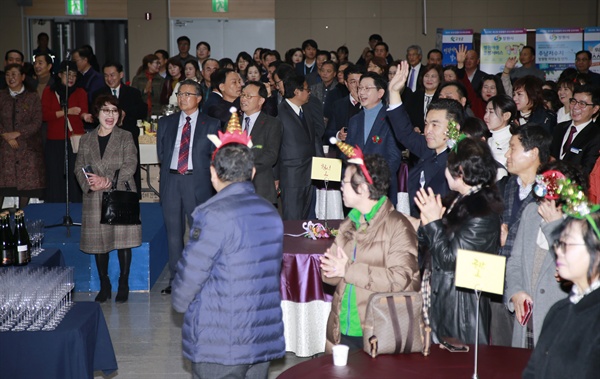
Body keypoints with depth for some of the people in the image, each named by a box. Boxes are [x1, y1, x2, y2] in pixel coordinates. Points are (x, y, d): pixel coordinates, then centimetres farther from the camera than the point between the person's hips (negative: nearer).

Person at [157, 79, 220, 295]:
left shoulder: (211, 125, 5)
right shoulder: (166, 123, 13)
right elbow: (161, 153, 14)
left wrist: (200, 171, -2)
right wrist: (169, 171, 5)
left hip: (197, 182, -2)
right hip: (171, 181, 3)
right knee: (173, 232, 5)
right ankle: (175, 280, 13)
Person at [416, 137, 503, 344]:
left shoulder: (482, 214, -21)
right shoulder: (458, 199, 7)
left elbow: (449, 258, -21)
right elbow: (428, 243, 12)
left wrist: (434, 221, -15)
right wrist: (426, 225, -9)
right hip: (441, 296, 9)